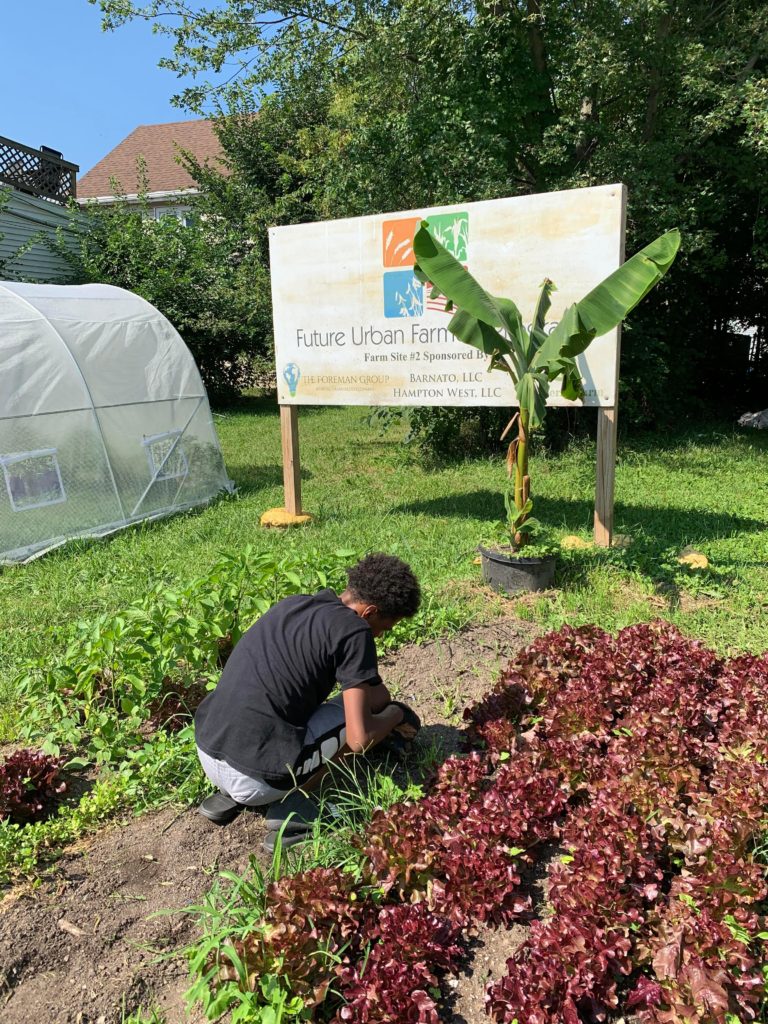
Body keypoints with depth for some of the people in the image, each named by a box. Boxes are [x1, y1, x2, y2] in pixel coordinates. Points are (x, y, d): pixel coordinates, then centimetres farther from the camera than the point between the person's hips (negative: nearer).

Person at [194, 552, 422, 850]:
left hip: (206, 753, 8)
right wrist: (396, 714, 9)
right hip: (256, 777, -7)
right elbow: (360, 739, -13)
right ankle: (292, 803, 0)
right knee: (372, 701, 6)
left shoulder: (292, 604, 12)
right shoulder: (354, 631, -10)